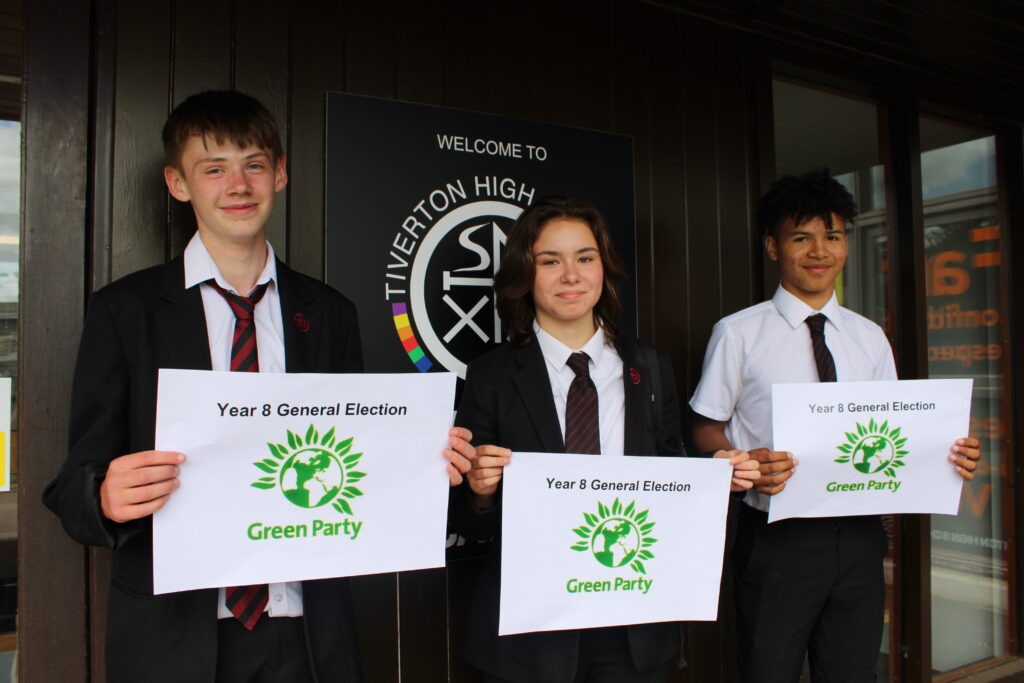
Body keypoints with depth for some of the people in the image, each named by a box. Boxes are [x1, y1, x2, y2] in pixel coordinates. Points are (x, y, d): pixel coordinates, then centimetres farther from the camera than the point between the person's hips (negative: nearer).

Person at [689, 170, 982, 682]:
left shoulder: (870, 338, 10)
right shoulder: (737, 334, -4)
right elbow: (706, 429, -2)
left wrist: (949, 457, -6)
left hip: (858, 538, 4)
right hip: (775, 539, -4)